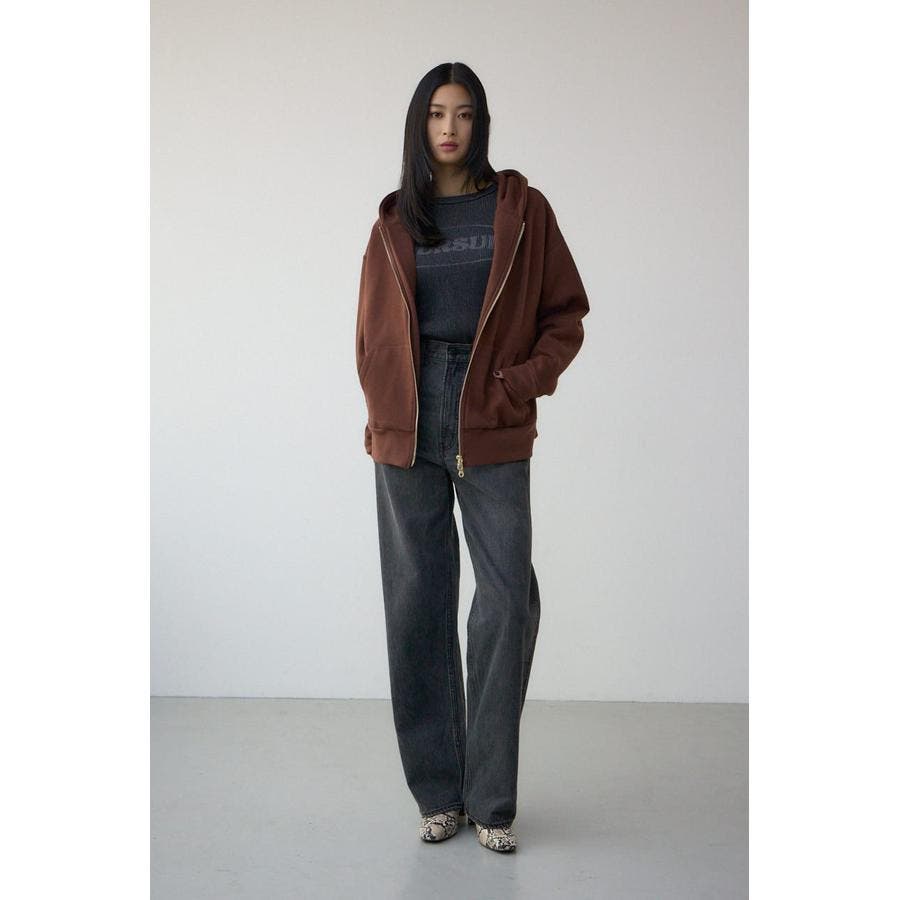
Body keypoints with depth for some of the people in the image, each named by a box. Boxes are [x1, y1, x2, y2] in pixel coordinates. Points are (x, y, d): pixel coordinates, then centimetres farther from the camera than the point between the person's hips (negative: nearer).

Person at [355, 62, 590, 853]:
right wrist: (381, 418, 4)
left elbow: (566, 313, 4)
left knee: (507, 601, -7)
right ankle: (438, 794, 15)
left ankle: (492, 801, 6)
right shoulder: (394, 222, 12)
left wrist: (522, 385, -10)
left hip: (491, 434, -2)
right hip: (408, 432, 2)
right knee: (417, 604, 3)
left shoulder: (522, 209, 6)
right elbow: (372, 331, 15)